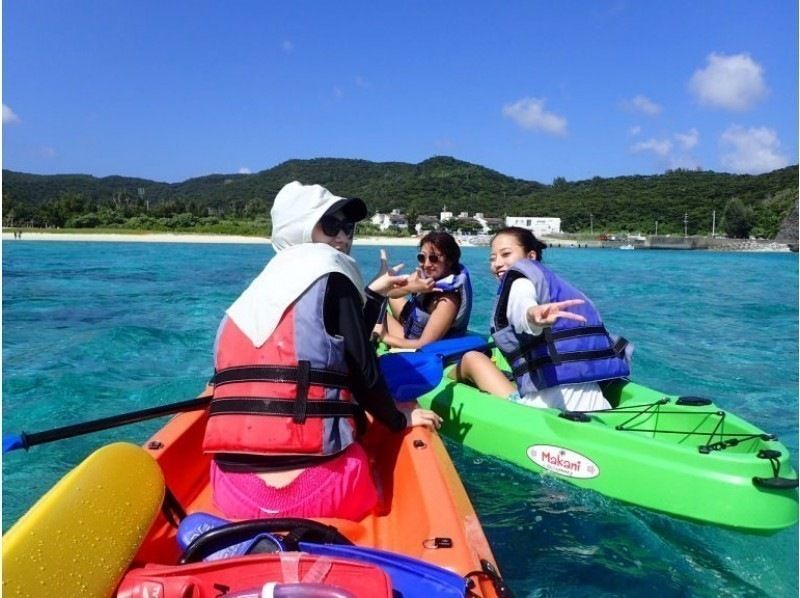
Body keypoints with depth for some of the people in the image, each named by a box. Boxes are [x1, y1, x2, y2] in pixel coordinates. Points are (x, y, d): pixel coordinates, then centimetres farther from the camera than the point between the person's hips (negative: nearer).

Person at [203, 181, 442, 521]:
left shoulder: (259, 291, 19)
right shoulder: (330, 275, -3)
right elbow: (362, 372, -3)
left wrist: (373, 294, 25)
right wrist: (399, 420, 14)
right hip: (316, 488, -6)